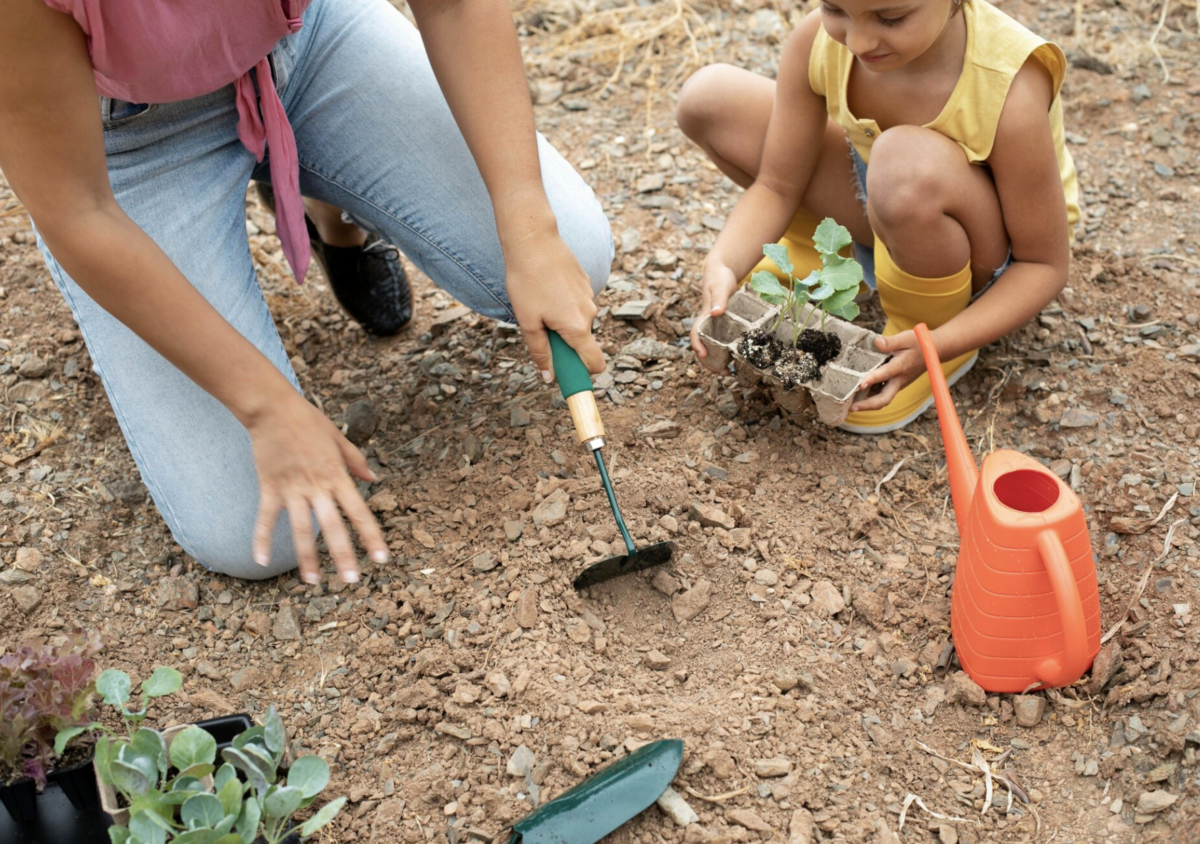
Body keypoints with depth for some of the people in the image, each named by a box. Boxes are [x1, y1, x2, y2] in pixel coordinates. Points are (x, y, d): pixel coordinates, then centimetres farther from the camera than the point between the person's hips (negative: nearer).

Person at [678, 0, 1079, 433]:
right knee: (709, 100, -10)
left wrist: (938, 345, -37)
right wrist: (723, 265, -31)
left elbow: (1045, 265, -24)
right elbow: (776, 186, -12)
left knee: (910, 160, -42)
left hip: (992, 256, -5)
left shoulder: (1010, 92, -34)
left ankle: (929, 327, -11)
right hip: (888, 219, 5)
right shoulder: (817, 40, -22)